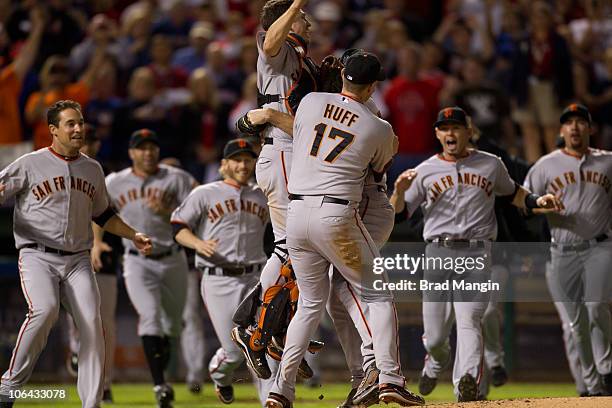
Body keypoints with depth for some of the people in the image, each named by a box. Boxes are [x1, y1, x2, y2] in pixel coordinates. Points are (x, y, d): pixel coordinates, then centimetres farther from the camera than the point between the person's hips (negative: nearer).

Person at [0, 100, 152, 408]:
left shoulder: (92, 169, 17)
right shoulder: (30, 164, 1)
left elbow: (103, 214, 29)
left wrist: (133, 236, 19)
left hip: (77, 261, 5)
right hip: (37, 256, -4)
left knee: (92, 323, -11)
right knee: (44, 310, -29)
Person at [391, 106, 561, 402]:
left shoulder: (491, 165, 12)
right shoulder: (425, 171, 10)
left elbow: (511, 193, 28)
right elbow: (398, 214, 11)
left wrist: (536, 202, 10)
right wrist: (400, 190, -9)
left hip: (476, 254, -1)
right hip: (438, 253, 1)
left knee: (468, 320, -20)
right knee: (434, 336, 2)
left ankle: (468, 384, -34)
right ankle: (436, 361, 37)